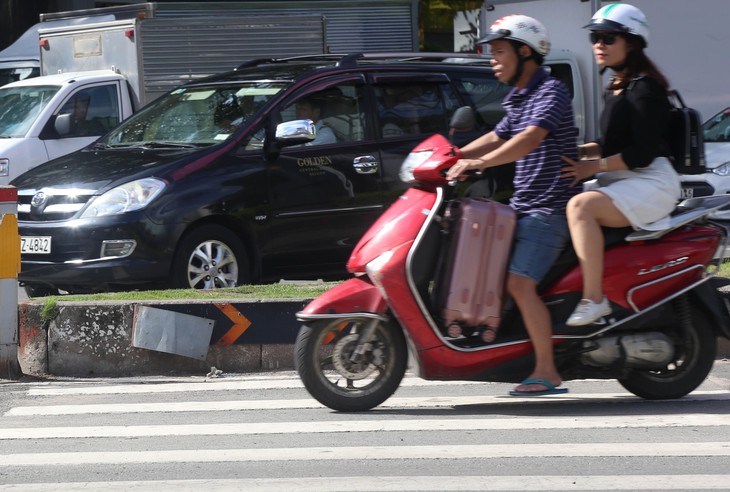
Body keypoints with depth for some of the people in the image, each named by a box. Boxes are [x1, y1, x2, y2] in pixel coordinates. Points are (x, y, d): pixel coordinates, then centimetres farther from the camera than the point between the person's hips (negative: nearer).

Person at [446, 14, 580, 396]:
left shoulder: (551, 92, -13)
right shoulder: (518, 99, 18)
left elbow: (530, 139, -28)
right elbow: (496, 139, 26)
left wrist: (479, 163, -37)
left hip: (550, 209, -10)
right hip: (522, 207, 10)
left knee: (520, 283, -21)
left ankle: (546, 372, -20)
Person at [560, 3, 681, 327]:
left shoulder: (645, 88, -12)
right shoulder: (616, 89, 18)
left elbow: (644, 153, -19)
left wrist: (594, 166, -19)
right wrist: (576, 151, 10)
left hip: (651, 184, -10)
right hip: (620, 182, 11)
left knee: (581, 206, -33)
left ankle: (594, 298, -36)